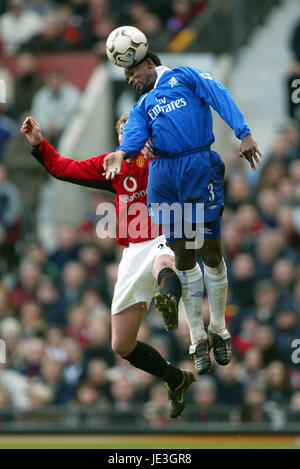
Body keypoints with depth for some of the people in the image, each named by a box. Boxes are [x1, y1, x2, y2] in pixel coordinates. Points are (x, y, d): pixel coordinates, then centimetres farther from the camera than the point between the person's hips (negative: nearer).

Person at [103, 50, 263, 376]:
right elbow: (136, 133, 4)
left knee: (211, 252, -3)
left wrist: (244, 134, -17)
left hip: (199, 168, -4)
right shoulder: (142, 105, 24)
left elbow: (220, 97, -1)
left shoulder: (185, 77, 14)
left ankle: (218, 329, 11)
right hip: (163, 175, 4)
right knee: (182, 256, 3)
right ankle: (198, 338, 9)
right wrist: (123, 151, -20)